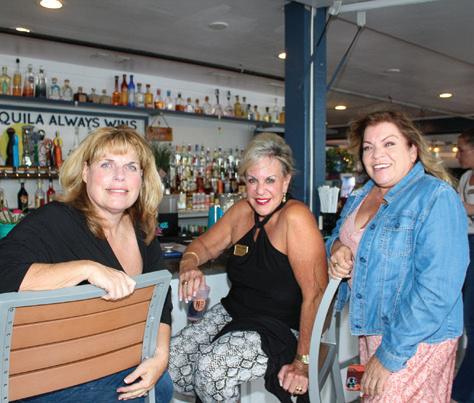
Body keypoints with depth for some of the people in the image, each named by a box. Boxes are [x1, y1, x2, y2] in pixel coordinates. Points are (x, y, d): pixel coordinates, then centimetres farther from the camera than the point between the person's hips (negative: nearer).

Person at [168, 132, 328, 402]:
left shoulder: (295, 218, -20)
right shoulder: (243, 211, 4)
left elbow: (315, 294, -23)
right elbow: (205, 245, 17)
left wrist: (303, 362, -21)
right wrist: (189, 266, -8)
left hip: (279, 329, -7)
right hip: (233, 313, 7)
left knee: (211, 367, -26)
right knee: (171, 357, -8)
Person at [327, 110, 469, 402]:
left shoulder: (436, 197, -19)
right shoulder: (361, 197, 6)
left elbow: (437, 289, -25)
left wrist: (390, 355, -23)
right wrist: (337, 248, -6)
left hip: (417, 341, -7)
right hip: (369, 329, 7)